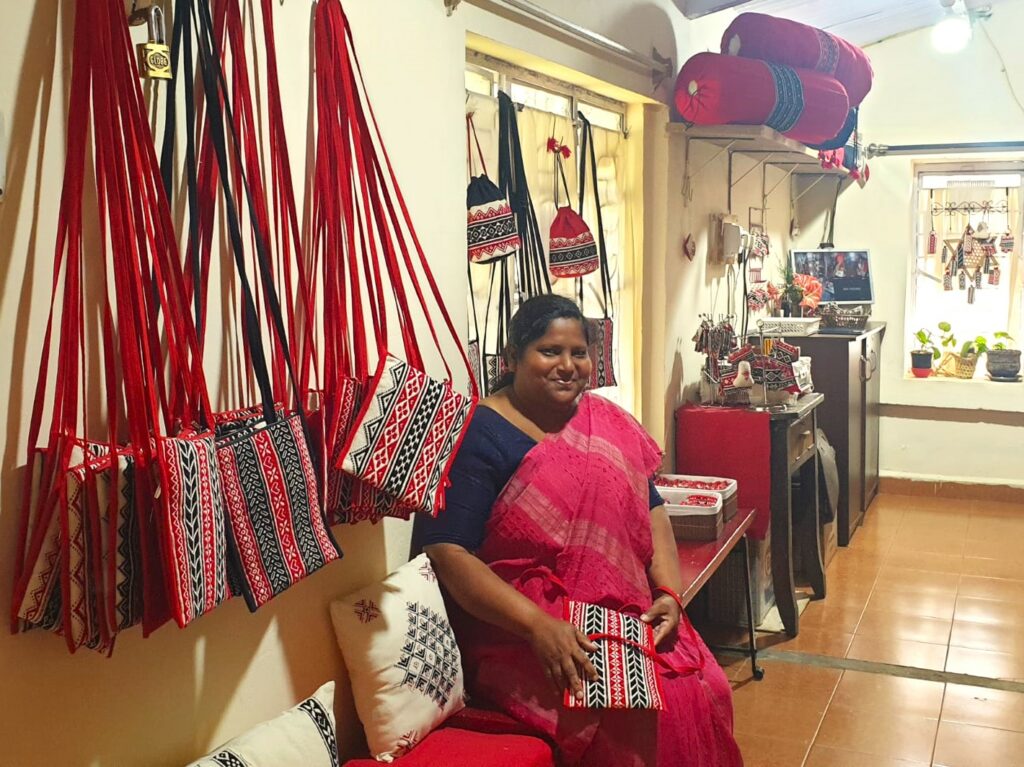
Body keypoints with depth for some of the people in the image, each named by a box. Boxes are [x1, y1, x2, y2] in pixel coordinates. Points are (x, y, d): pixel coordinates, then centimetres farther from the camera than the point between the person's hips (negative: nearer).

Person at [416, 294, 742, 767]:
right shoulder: (480, 435, -9)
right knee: (638, 712, -23)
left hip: (623, 618, 6)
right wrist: (539, 626, -25)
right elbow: (448, 552, -16)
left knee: (705, 691, -14)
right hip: (518, 634, -6)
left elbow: (649, 510, 12)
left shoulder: (607, 422, 10)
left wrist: (669, 592, -6)